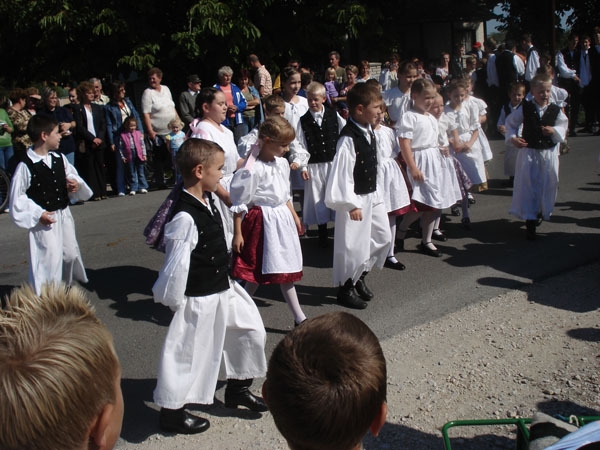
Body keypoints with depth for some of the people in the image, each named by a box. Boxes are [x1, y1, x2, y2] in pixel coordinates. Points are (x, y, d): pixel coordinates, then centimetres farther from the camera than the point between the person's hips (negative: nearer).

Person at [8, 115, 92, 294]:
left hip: (64, 214, 7)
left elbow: (73, 177, 17)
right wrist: (37, 214, -17)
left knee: (71, 253, 16)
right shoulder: (26, 166, -16)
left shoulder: (60, 158, 3)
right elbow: (17, 196, -12)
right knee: (50, 258, -7)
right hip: (44, 220, -7)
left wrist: (76, 184, -6)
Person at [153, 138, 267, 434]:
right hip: (199, 299, -10)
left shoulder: (208, 201, 0)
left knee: (251, 330, 18)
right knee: (189, 353, 6)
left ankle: (238, 389, 40)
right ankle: (172, 412, 27)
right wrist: (174, 301, -15)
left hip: (223, 288, 10)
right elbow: (176, 264, -22)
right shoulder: (185, 216, -27)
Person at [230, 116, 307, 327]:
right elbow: (239, 204, -14)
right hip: (261, 220, -7)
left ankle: (299, 318, 19)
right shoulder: (252, 170, -19)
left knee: (285, 271, 13)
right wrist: (237, 233, -12)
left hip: (282, 219, 7)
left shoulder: (282, 164, 5)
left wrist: (294, 216, 22)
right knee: (255, 273, 2)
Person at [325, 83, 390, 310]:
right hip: (355, 199, -9)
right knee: (352, 244, 2)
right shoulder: (349, 138, -24)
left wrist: (376, 193, 18)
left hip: (372, 195, 9)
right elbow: (342, 174, -25)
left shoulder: (369, 131, 4)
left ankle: (360, 276, 35)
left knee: (383, 237, 17)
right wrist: (351, 204, -23)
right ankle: (346, 288, 22)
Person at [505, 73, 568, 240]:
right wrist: (512, 137, -8)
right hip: (528, 152, -1)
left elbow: (563, 126, 9)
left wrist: (555, 131, -12)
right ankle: (530, 222, 2)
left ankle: (541, 212, 34)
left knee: (547, 185, 9)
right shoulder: (525, 109, -4)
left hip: (549, 153, 2)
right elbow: (510, 122, 6)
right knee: (528, 186, -3)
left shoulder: (555, 110, -2)